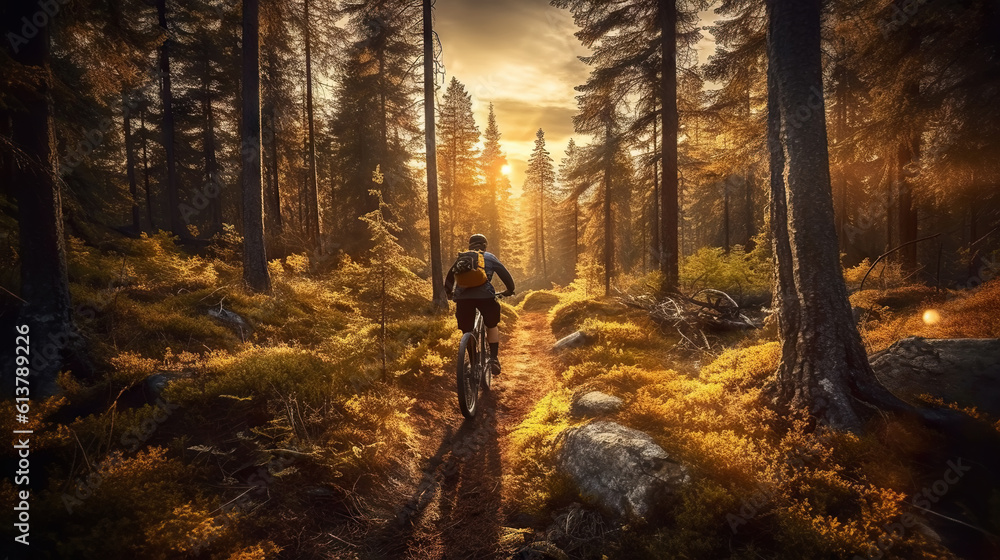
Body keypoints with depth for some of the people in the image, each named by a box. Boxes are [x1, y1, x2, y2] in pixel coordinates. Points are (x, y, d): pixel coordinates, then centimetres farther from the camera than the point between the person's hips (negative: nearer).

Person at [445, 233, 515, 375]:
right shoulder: (489, 257, 17)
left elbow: (450, 276, 28)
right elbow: (504, 274, 13)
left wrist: (449, 292, 42)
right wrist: (510, 290, 27)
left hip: (463, 297, 2)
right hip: (484, 295, -1)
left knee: (467, 332, 14)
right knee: (492, 326, 20)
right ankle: (494, 359, 10)